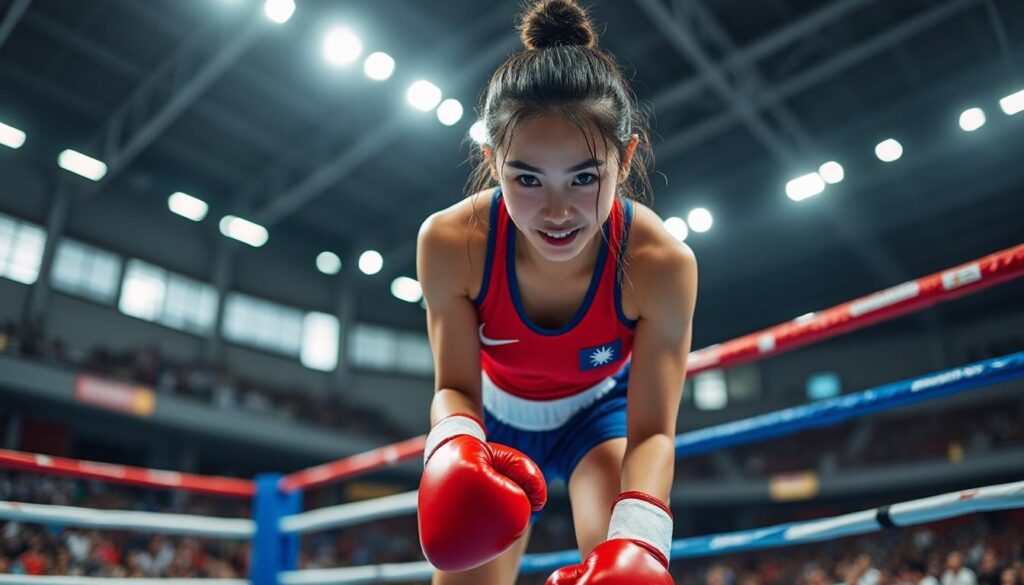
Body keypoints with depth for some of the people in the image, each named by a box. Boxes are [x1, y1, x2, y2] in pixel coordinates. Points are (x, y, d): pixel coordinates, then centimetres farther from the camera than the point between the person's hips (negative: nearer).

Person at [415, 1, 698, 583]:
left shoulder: (662, 264, -34)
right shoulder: (450, 242, -31)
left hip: (603, 412, -1)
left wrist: (638, 536, -48)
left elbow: (652, 433, -29)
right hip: (499, 419, 2)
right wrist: (455, 445, -45)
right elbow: (455, 387, -22)